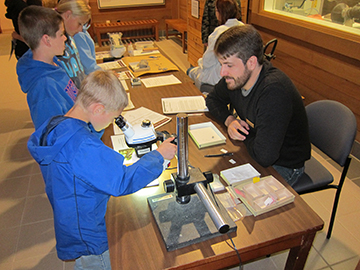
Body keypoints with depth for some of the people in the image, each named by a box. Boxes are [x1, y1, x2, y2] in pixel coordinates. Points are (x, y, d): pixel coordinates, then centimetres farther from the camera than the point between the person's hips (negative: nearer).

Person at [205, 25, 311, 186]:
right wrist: (229, 120, -11)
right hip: (254, 150, 7)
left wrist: (244, 136, -16)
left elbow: (263, 156, -36)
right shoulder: (237, 76, -11)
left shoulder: (274, 91, -35)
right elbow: (213, 99, 10)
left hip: (282, 167, -7)